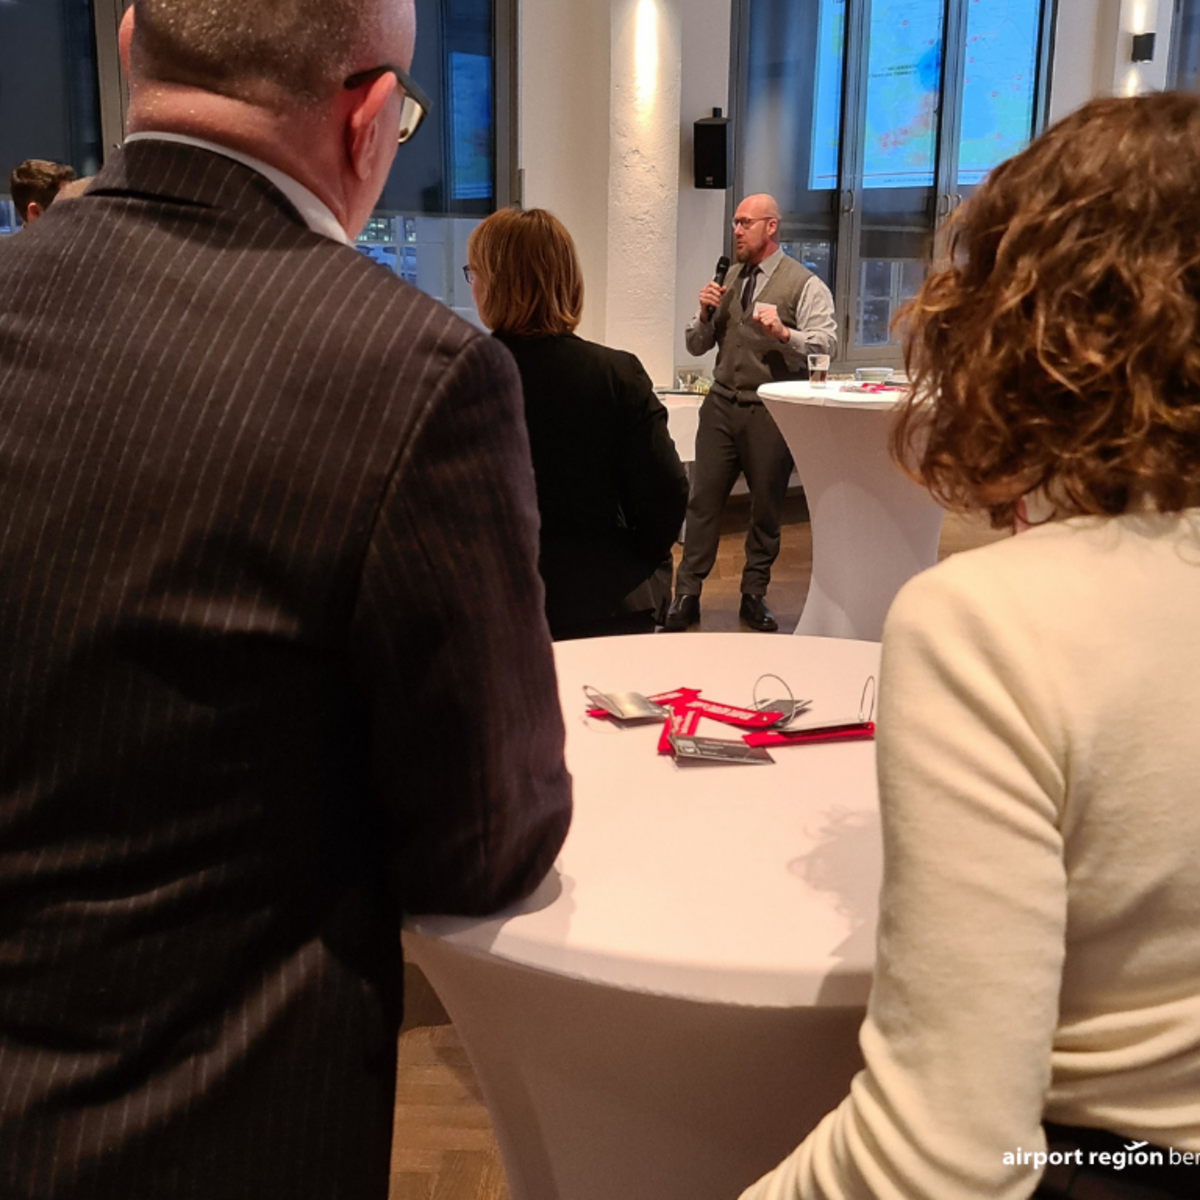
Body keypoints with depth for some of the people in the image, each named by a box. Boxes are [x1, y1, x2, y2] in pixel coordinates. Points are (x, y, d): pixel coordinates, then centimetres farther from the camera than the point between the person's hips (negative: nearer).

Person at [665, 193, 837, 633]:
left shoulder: (803, 284, -2)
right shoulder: (728, 279, 15)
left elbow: (827, 343, -12)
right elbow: (696, 346, 16)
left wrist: (783, 333, -26)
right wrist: (705, 314, -3)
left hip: (770, 411, -4)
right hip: (722, 403, 4)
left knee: (766, 508, 6)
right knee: (703, 500, 1)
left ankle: (754, 597, 20)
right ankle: (687, 597, 7)